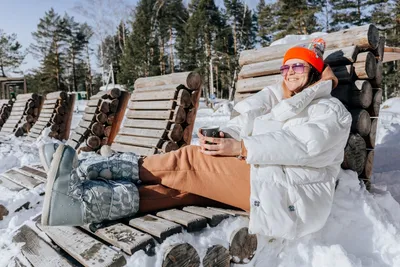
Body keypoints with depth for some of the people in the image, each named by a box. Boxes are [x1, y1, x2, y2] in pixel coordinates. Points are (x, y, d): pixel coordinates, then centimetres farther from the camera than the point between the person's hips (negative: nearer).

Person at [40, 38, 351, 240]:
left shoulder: (331, 110, 4)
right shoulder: (275, 101, 25)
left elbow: (302, 143, -17)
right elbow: (242, 124, 10)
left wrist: (241, 148, -24)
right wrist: (224, 138, -13)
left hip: (287, 192, -6)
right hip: (259, 175, 7)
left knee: (187, 162, -20)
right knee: (183, 185, -19)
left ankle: (81, 171, -15)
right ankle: (82, 204, -30)